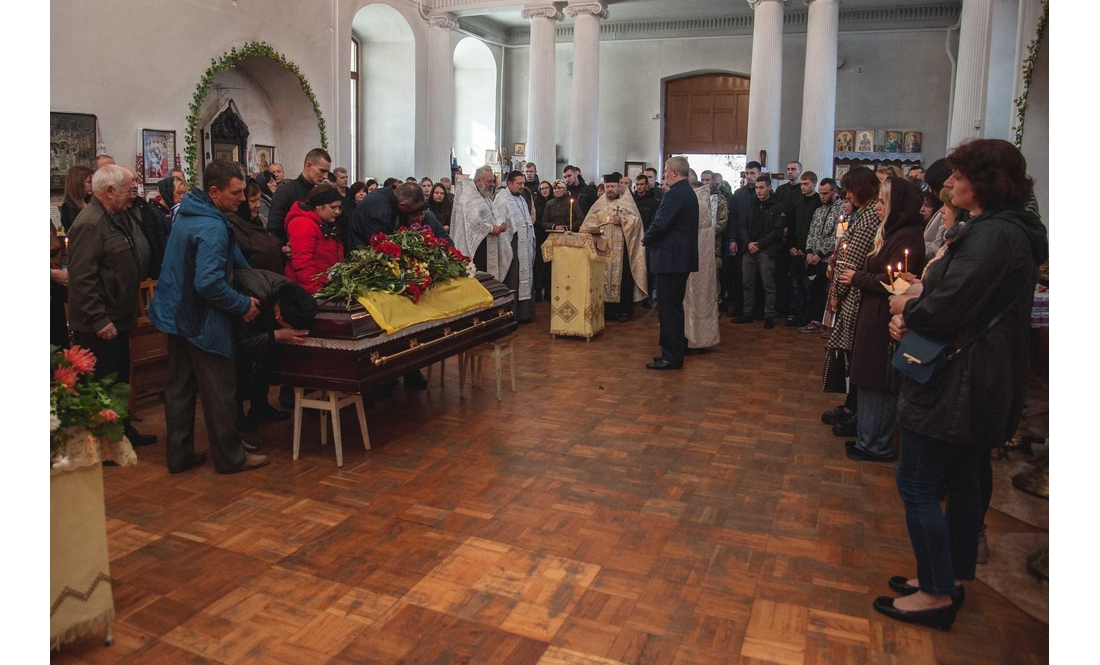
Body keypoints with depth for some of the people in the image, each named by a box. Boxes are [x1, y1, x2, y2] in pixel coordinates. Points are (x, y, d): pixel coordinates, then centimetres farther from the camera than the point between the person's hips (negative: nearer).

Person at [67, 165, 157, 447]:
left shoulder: (118, 217, 10)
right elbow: (82, 279, -24)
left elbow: (137, 260, 21)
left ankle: (123, 431, 33)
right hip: (99, 326, -10)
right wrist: (99, 320, -24)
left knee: (120, 380, 20)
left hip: (117, 318, 10)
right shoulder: (90, 223, -19)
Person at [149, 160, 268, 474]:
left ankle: (179, 454, 24)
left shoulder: (186, 211, 7)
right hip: (202, 320, -9)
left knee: (179, 387, 14)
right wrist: (243, 305, -18)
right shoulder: (212, 228, -24)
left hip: (176, 315, 10)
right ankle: (231, 457, 14)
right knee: (220, 392, 3)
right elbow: (209, 283, -30)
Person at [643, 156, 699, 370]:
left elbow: (660, 224, -23)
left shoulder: (674, 194, -17)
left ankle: (671, 358, -1)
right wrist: (651, 239, 8)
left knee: (668, 310, -5)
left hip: (670, 258, -10)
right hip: (683, 257, 10)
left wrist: (646, 239, -4)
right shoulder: (689, 193, 15)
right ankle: (676, 351, 25)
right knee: (675, 307, 17)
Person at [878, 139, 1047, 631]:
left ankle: (937, 594, 9)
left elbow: (948, 308, -27)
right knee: (965, 481, 19)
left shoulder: (992, 235, -21)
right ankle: (951, 577, 33)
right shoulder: (1008, 230, 14)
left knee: (917, 486, -2)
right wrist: (912, 314, -4)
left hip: (955, 385, -11)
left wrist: (907, 307, -6)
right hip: (982, 386, 11)